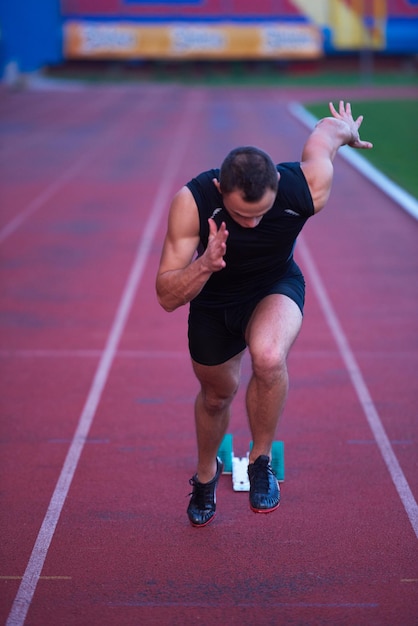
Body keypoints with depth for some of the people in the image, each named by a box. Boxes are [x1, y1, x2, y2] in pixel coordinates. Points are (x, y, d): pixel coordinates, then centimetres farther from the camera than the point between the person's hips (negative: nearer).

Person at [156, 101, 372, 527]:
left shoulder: (308, 186, -34)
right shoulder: (191, 202, -35)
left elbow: (325, 130, -9)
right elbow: (167, 297, -30)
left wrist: (347, 131, 15)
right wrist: (205, 265, -50)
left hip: (275, 287, -1)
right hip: (213, 300, 1)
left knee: (268, 357, -35)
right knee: (217, 393, 19)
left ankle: (261, 460, -7)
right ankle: (206, 472, 54)